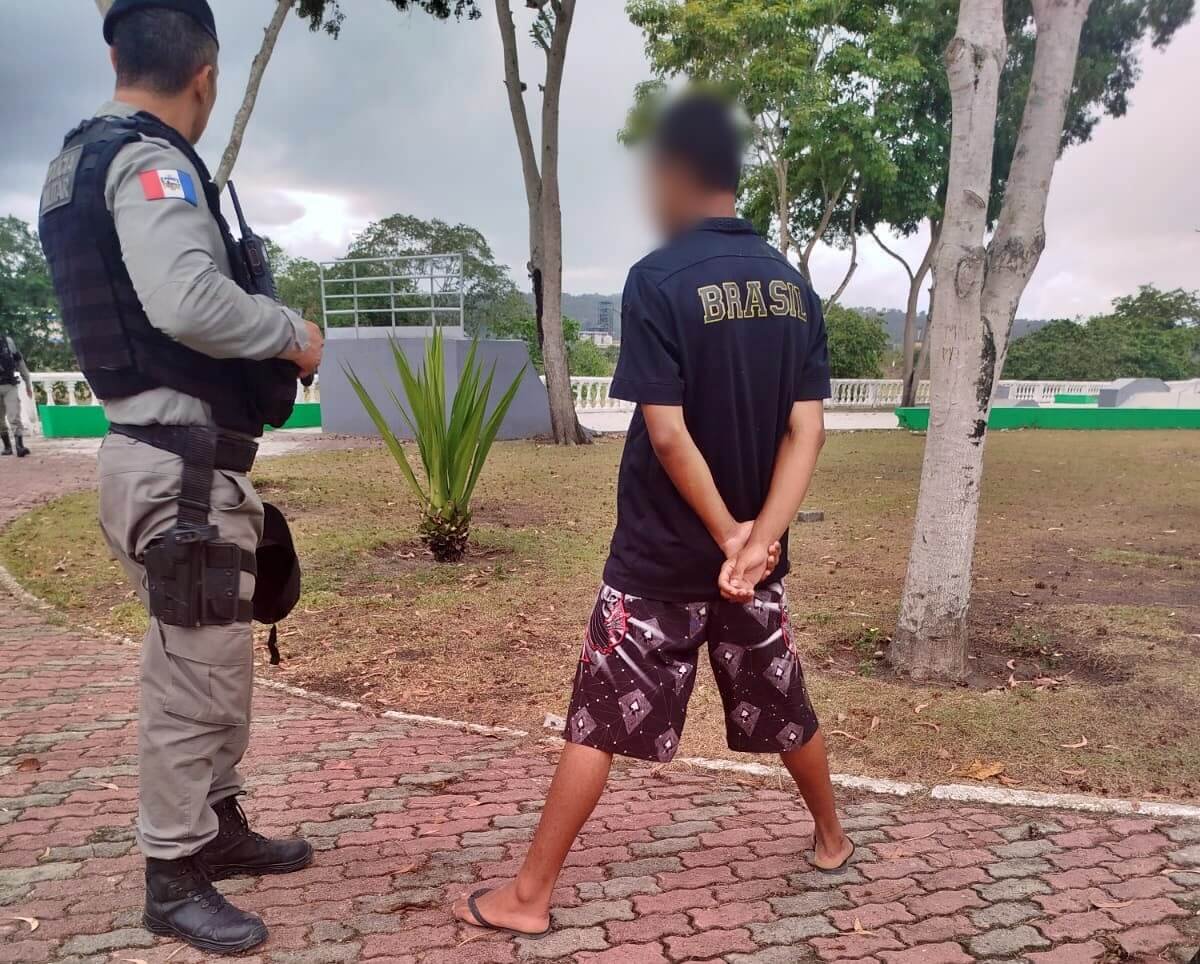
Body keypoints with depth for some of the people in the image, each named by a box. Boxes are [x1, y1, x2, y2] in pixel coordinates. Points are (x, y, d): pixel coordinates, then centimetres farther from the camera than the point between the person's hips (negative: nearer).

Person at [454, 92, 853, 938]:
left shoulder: (658, 280, -15)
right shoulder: (793, 284, 3)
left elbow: (667, 433, -20)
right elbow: (808, 428, -4)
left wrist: (727, 532, -11)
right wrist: (761, 539, -12)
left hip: (660, 557, -5)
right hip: (754, 552, 6)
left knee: (597, 724, 4)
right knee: (784, 708, 23)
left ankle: (529, 896, 14)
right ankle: (832, 838, 43)